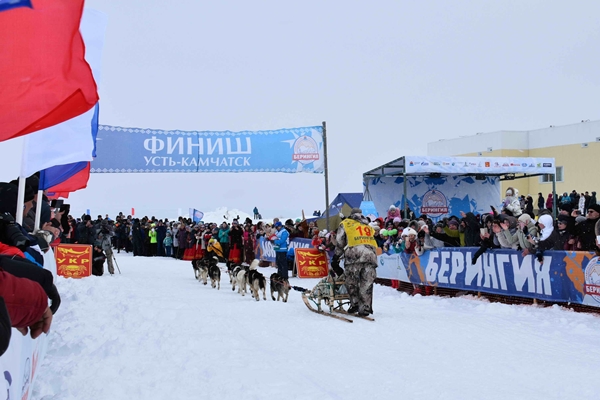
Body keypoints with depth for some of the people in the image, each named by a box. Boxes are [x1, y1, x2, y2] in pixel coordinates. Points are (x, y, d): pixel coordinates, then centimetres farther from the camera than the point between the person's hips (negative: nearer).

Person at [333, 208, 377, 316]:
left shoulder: (346, 223, 19)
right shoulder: (368, 226, 31)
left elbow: (339, 243, 16)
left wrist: (335, 259, 24)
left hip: (354, 255, -3)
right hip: (371, 255, 3)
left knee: (351, 282, 8)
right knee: (366, 284, 7)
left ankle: (355, 303, 0)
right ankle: (365, 307, 3)